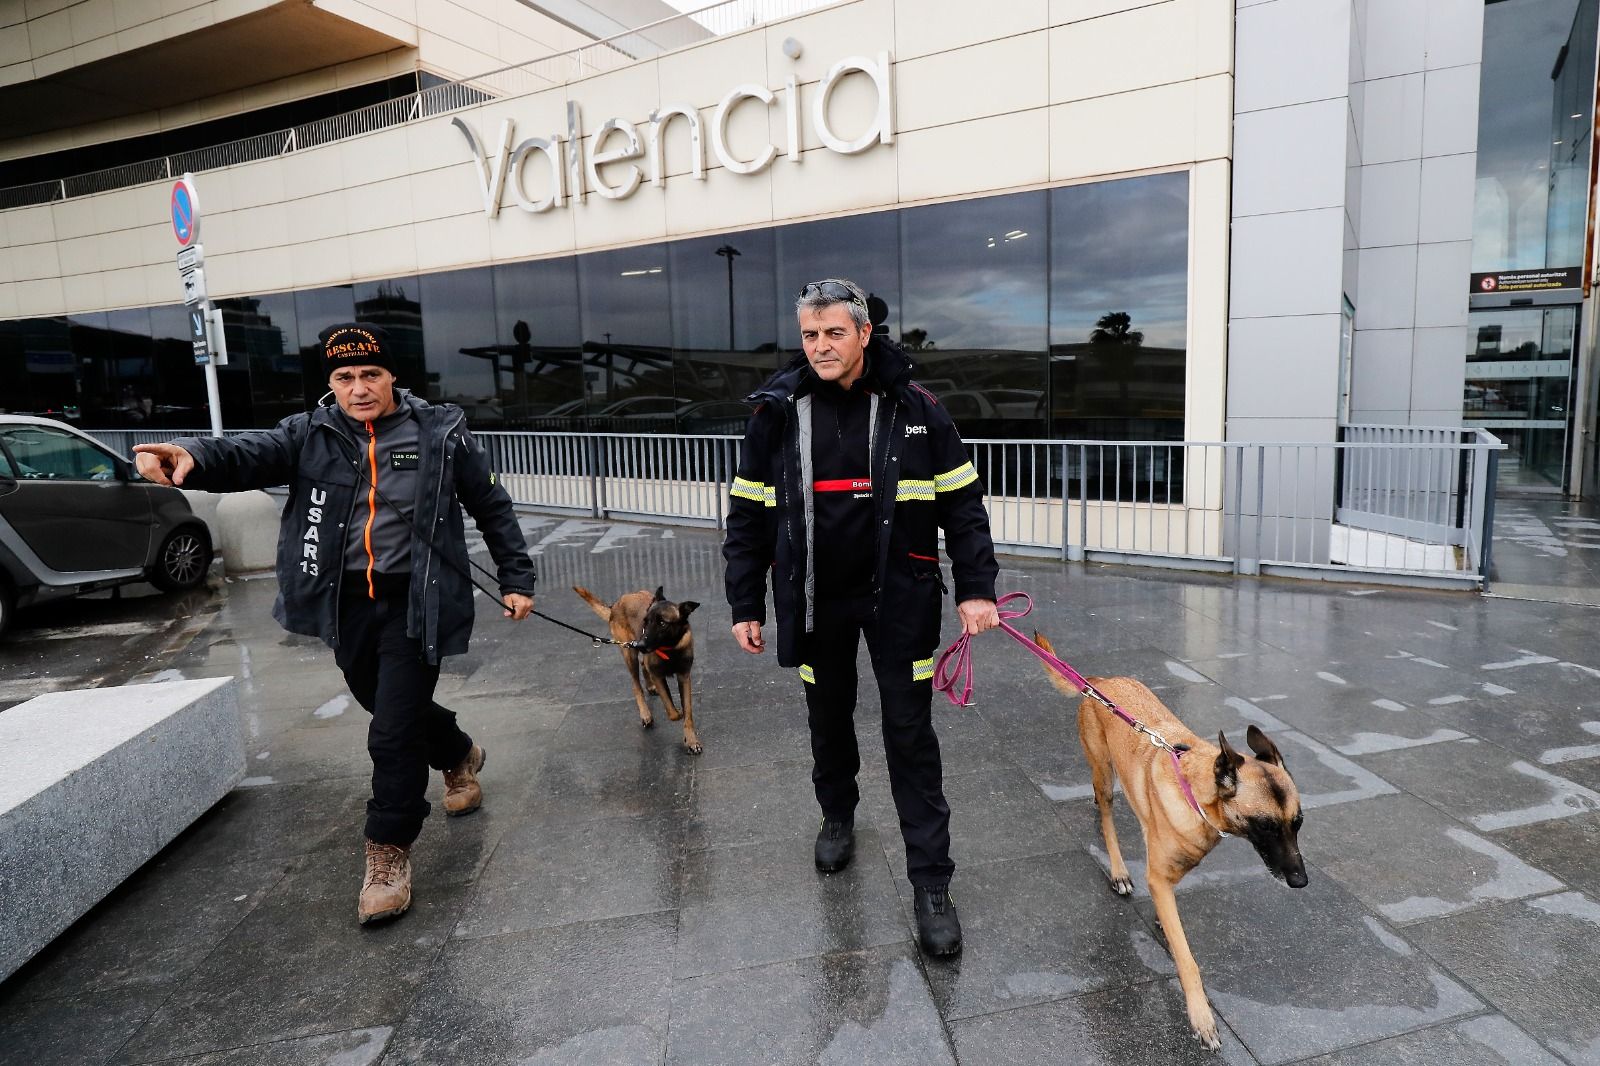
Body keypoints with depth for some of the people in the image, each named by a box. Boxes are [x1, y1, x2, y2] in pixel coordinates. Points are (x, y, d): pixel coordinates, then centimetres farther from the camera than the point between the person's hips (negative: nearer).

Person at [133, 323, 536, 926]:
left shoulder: (440, 434, -5)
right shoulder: (311, 434, 1)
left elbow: (492, 507, 3)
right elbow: (249, 456, -18)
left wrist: (516, 578, 2)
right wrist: (192, 458, -40)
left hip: (414, 604, -4)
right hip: (346, 605, 4)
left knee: (394, 732, -6)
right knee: (392, 710, 21)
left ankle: (389, 853, 12)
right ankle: (460, 757, 51)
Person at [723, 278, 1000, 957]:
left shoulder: (914, 408, -6)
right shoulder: (777, 412, -2)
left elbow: (961, 503, -1)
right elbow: (748, 516, 3)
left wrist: (975, 589, -7)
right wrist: (745, 606, 2)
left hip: (898, 595, -2)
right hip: (813, 599, 2)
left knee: (910, 733, 1)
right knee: (828, 717, 18)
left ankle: (931, 883, 12)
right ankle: (837, 817, 46)